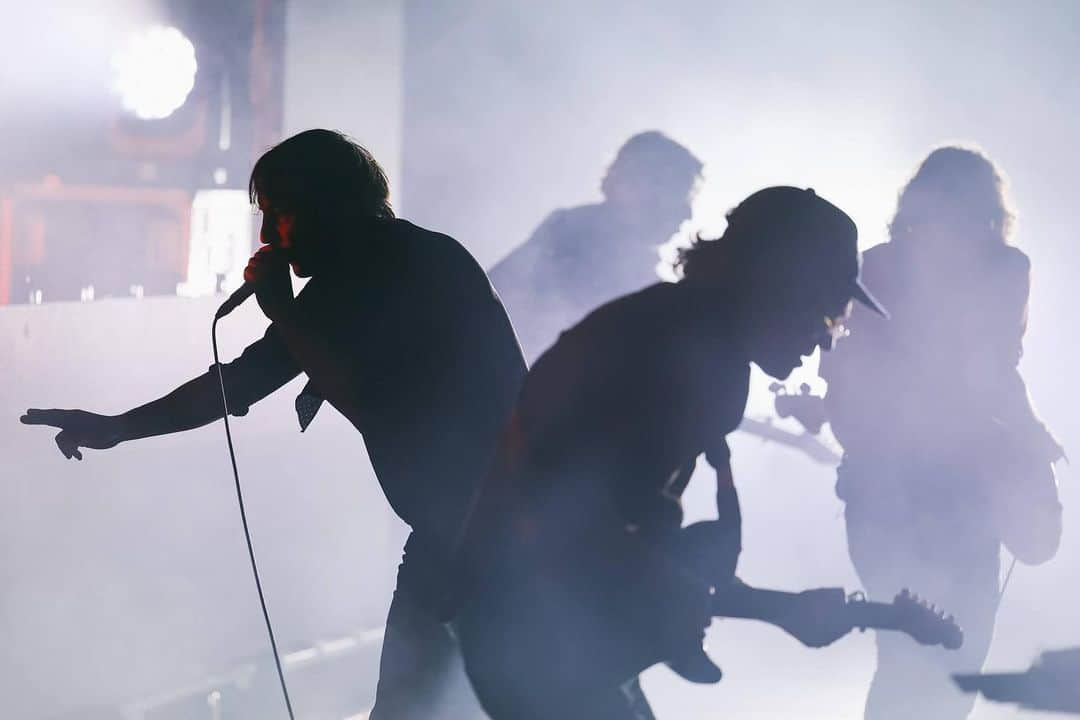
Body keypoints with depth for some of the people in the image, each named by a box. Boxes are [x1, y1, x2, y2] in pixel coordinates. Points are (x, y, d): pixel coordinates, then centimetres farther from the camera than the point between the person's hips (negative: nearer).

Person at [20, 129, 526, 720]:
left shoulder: (428, 264, -17)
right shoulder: (338, 287, 7)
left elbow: (368, 404, -26)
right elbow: (242, 381, 15)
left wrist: (280, 308, -17)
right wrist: (115, 428, 17)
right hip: (447, 526, 8)